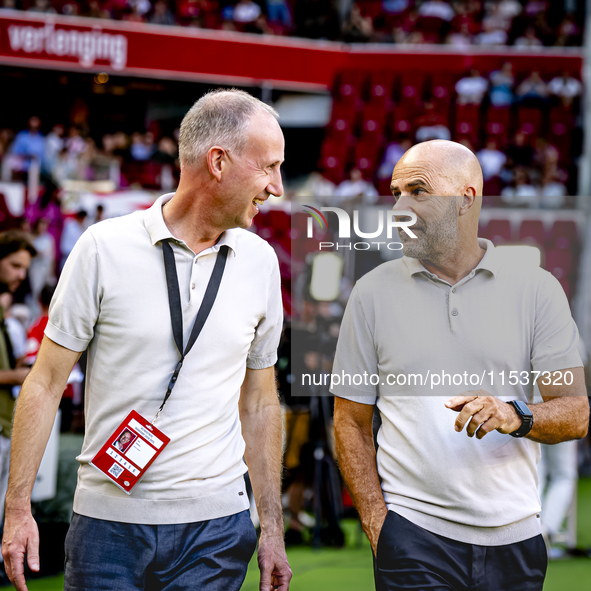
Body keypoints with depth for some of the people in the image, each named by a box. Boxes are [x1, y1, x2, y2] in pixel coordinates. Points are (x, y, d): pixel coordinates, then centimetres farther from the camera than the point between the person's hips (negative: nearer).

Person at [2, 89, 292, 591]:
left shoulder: (260, 262, 5)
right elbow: (46, 383, -2)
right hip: (107, 521, -2)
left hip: (215, 529, 3)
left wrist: (273, 529, 12)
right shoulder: (104, 248, -6)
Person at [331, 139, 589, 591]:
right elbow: (351, 422, 6)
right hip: (414, 534, -1)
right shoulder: (373, 292, 5)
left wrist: (516, 417, -20)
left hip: (515, 536, 1)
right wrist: (377, 524, -5)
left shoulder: (537, 289, 3)